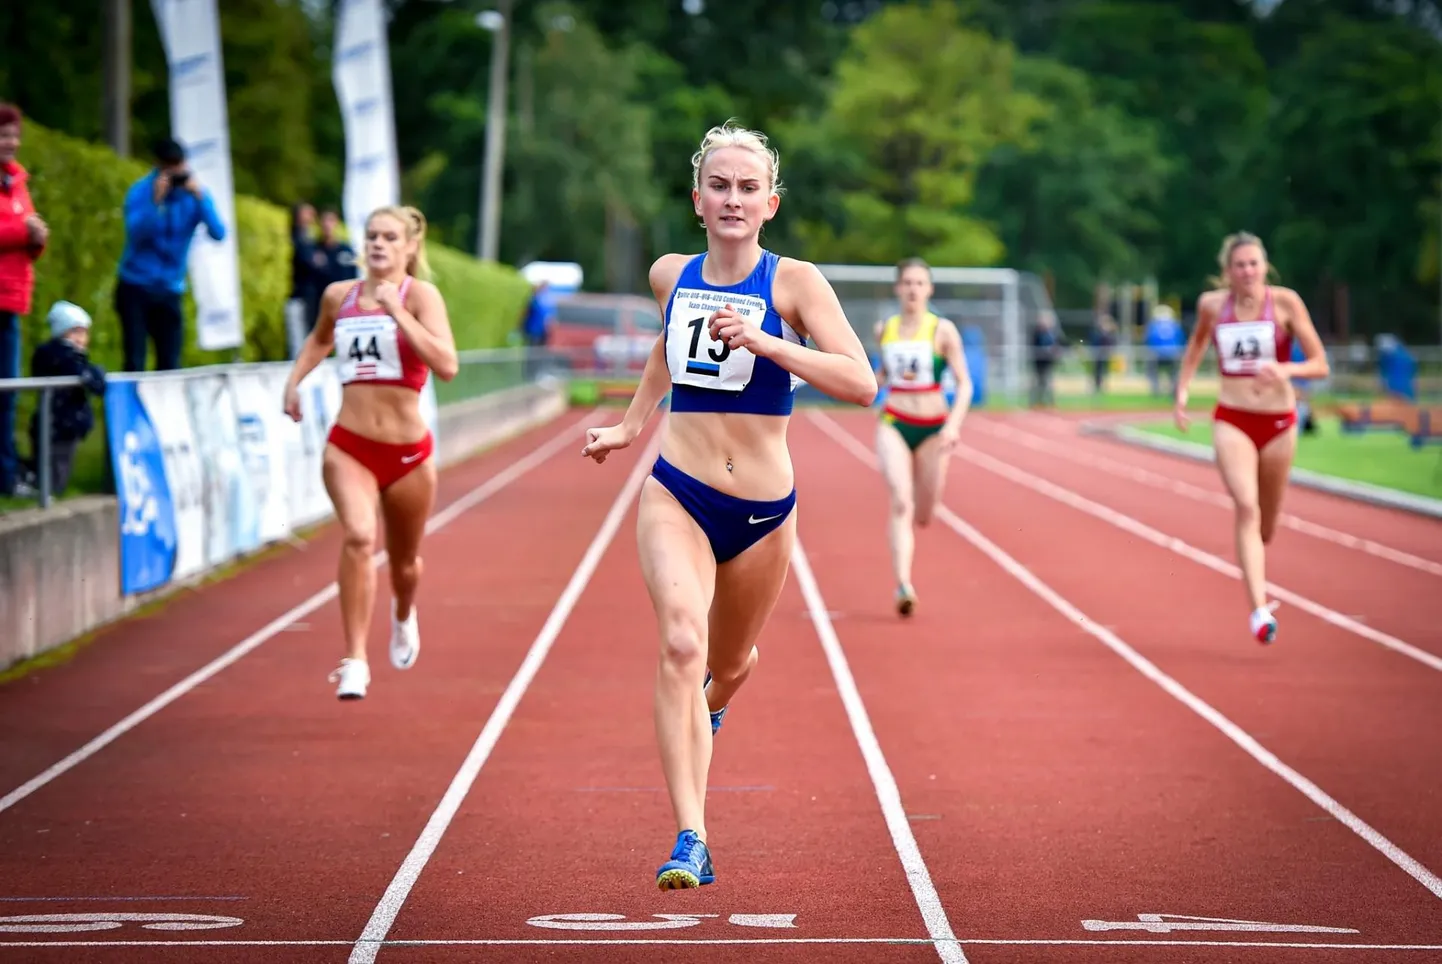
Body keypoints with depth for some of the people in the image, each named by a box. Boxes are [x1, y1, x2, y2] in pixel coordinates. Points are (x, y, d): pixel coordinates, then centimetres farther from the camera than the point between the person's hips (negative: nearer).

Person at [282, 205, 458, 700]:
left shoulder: (421, 295, -8)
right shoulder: (339, 295, 4)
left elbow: (446, 365, -25)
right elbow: (319, 339, 29)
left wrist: (397, 312, -26)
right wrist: (295, 378, 14)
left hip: (407, 452, -1)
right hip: (348, 447, 1)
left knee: (404, 560, 17)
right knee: (358, 538, -25)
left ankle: (403, 616, 53)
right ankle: (355, 660, -23)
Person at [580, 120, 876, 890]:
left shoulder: (794, 281, -9)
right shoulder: (670, 275, 3)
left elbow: (861, 382, -20)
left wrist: (764, 342, -29)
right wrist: (631, 424, 26)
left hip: (763, 510, 0)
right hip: (677, 496, 0)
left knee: (729, 662, 19)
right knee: (681, 644, -24)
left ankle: (705, 705, 60)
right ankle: (691, 841, -28)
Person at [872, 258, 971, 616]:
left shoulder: (943, 331, -4)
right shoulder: (884, 330, 5)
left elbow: (964, 384, -5)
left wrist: (954, 425, -18)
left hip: (933, 429, 0)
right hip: (893, 425, 0)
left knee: (922, 515, 9)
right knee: (900, 501, -21)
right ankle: (903, 584, -30)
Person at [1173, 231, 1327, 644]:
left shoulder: (1285, 302, -7)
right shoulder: (1211, 304, -1)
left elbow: (1320, 364, -7)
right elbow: (1196, 345, 21)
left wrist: (1284, 369, -26)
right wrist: (1181, 392, 10)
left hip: (1279, 422, 1)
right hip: (1232, 420, -1)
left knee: (1266, 523, 15)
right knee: (1247, 507, -22)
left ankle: (1255, 576, 50)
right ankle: (1260, 610, -28)